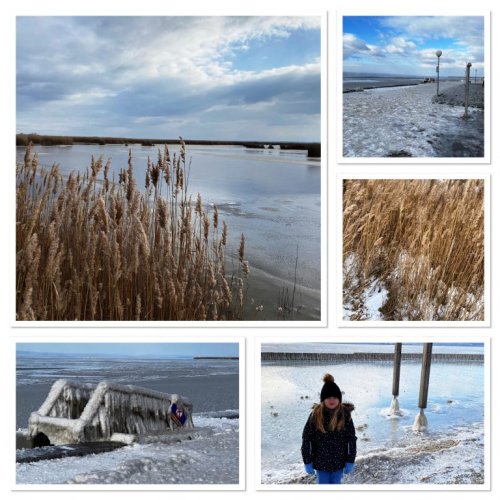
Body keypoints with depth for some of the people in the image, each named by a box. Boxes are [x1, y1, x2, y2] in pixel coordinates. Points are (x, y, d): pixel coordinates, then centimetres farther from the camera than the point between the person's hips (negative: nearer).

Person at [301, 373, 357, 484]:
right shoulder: (316, 414, -11)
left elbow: (351, 439, -2)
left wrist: (350, 461, -3)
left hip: (339, 462, 1)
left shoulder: (345, 414, -9)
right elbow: (307, 438, -6)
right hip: (321, 462, -1)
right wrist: (307, 461, -6)